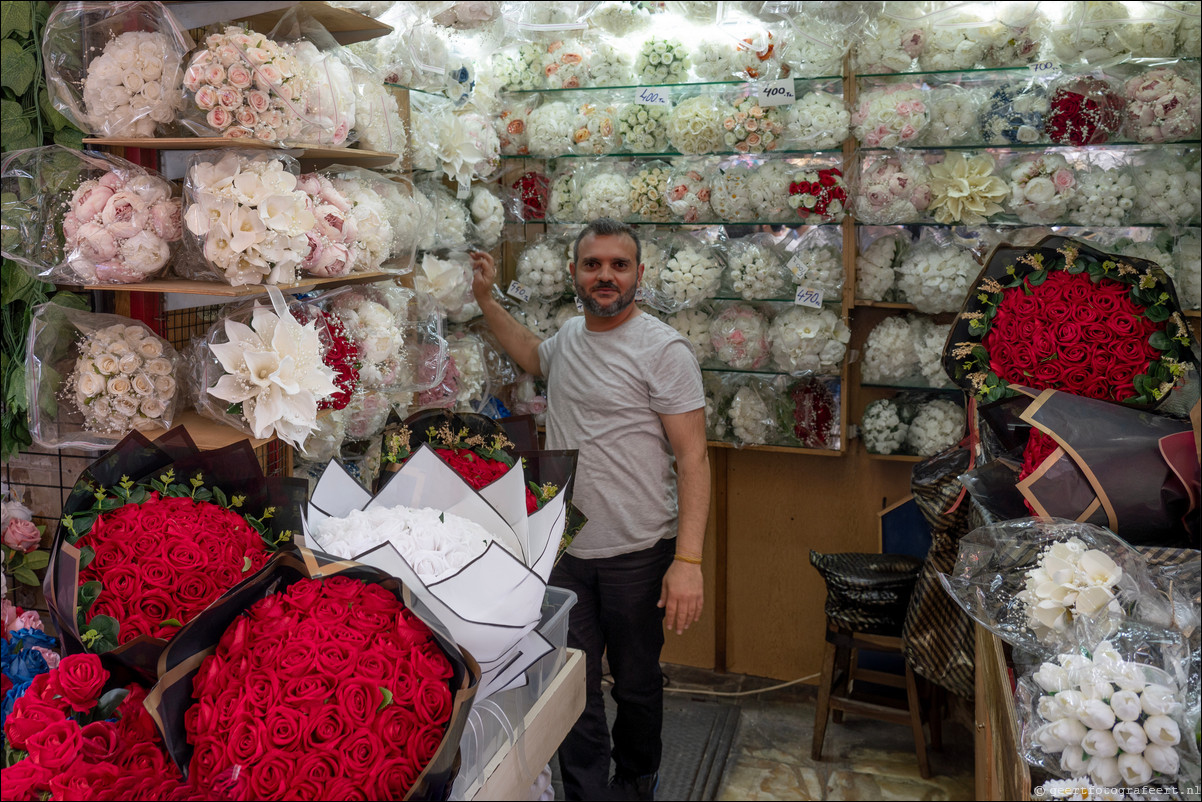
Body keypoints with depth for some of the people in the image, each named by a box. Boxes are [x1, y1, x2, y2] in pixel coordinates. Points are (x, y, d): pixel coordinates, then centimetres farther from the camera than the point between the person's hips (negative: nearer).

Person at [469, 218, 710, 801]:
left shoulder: (663, 349, -13)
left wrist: (688, 560, -22)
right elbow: (531, 356, 34)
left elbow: (692, 457, -16)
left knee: (637, 685, 14)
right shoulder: (569, 337, 8)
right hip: (565, 549, 5)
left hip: (638, 553, -5)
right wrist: (486, 298, 28)